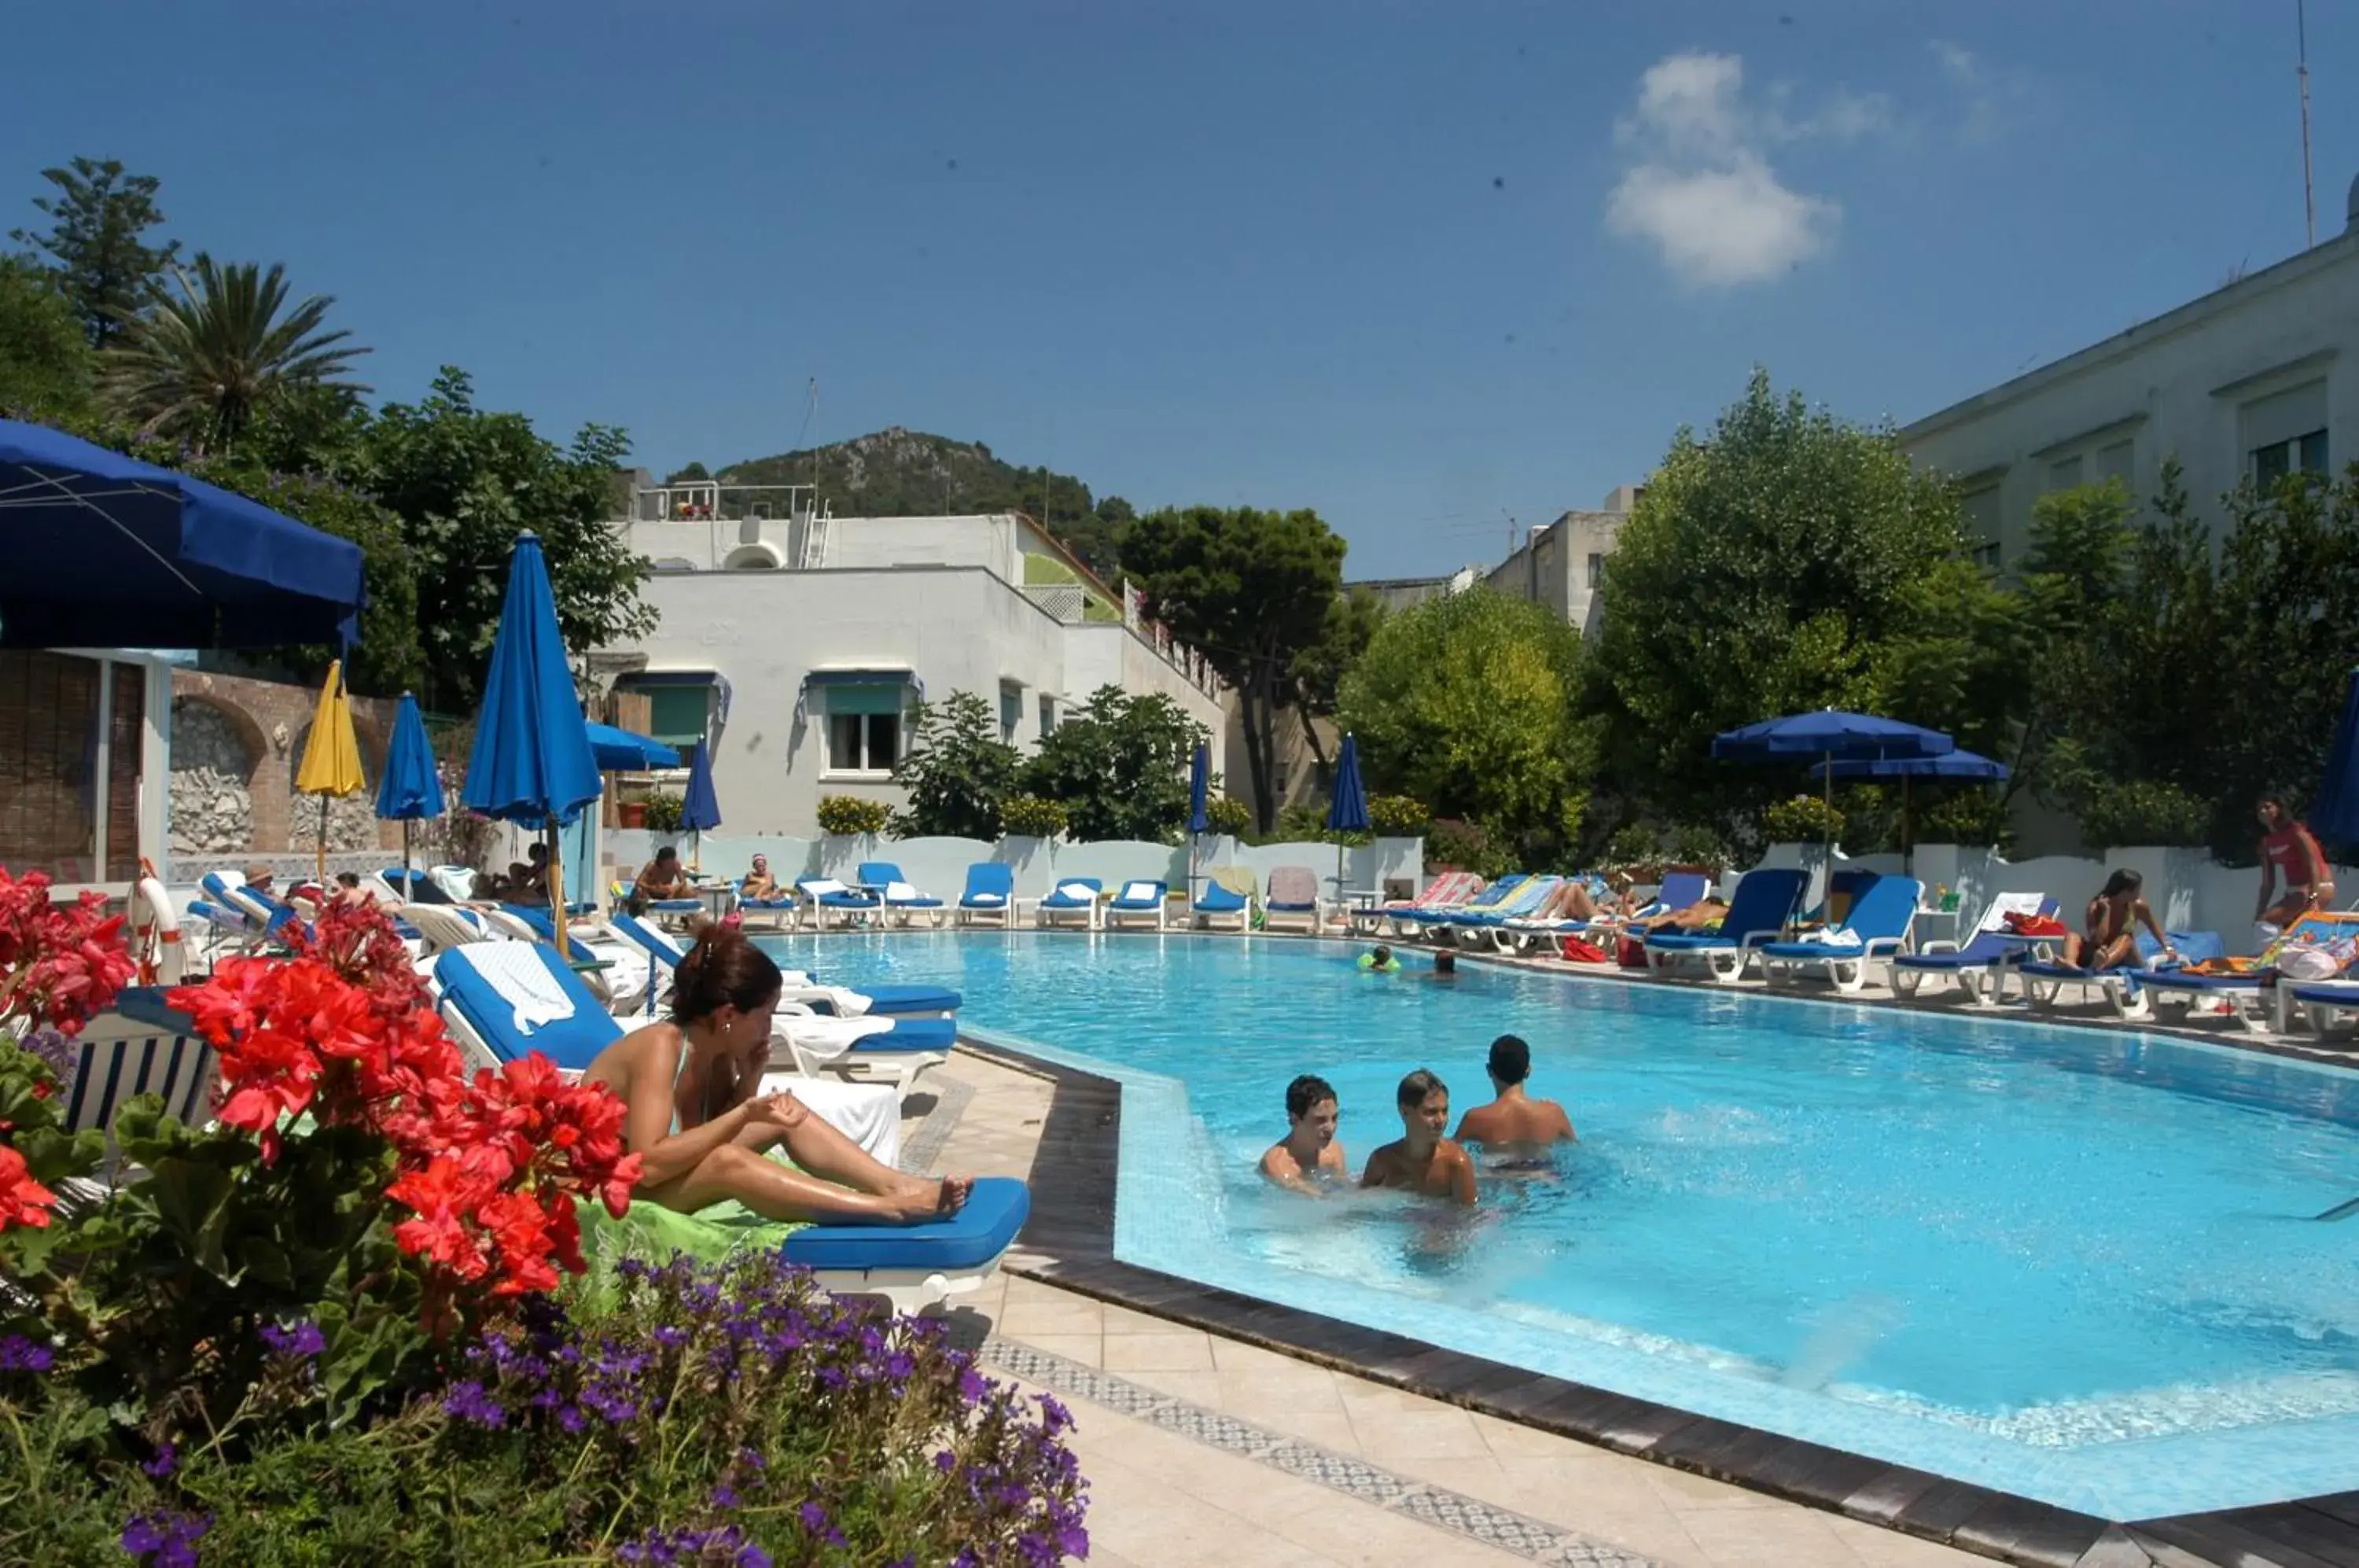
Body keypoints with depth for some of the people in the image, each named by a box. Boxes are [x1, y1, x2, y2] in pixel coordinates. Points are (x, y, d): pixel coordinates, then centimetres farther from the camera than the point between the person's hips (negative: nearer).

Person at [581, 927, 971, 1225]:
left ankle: (894, 1184, -17)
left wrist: (750, 1080, -11)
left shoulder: (715, 1053, 0)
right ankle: (893, 1210, -40)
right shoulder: (660, 1048, -24)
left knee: (786, 1111, -3)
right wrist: (744, 1114, -31)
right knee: (728, 1163, -34)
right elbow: (648, 1165, -33)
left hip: (671, 1180, 9)